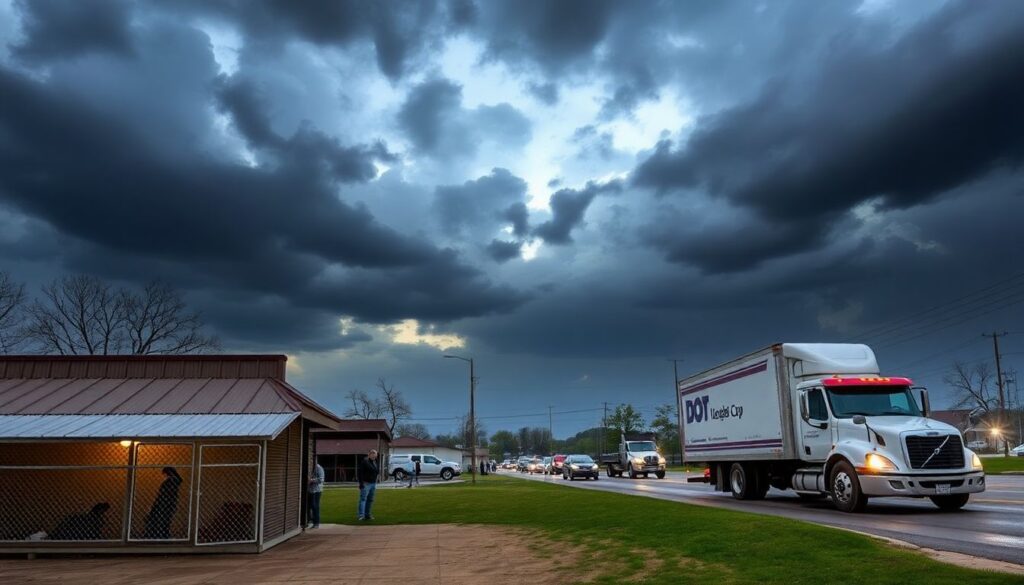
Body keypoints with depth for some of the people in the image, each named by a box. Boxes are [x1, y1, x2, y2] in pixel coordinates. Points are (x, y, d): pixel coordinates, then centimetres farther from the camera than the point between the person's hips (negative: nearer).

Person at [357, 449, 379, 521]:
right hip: (365, 483, -8)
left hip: (373, 483, 8)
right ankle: (361, 515, -17)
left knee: (370, 500, 11)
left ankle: (368, 515, 18)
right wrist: (361, 483, -19)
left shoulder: (375, 462, 13)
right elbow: (360, 473, -16)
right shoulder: (364, 461, -12)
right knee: (363, 499, -12)